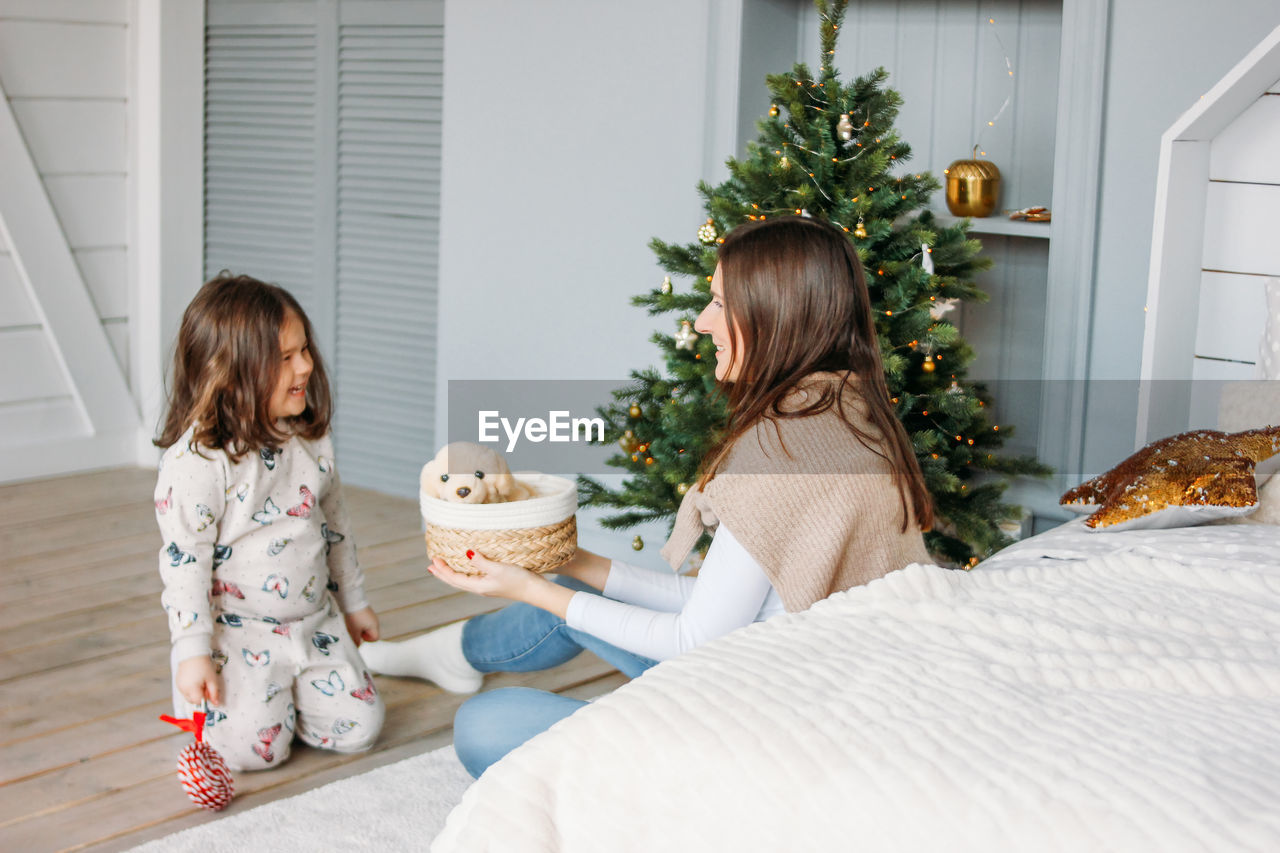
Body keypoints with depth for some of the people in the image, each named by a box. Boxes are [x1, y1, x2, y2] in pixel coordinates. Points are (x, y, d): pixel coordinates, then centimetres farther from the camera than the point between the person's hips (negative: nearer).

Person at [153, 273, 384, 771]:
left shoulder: (312, 441, 2)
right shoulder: (197, 460, -19)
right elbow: (184, 561, -16)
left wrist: (353, 601, 21)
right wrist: (192, 653, -17)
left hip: (314, 623, 6)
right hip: (235, 631, -5)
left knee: (358, 728, -1)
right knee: (253, 747, -14)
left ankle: (287, 687, 25)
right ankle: (202, 693, 16)